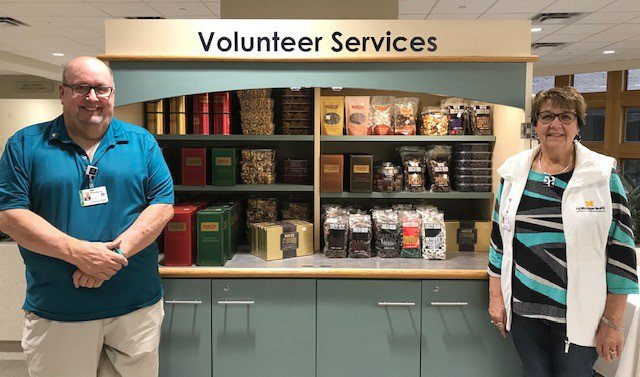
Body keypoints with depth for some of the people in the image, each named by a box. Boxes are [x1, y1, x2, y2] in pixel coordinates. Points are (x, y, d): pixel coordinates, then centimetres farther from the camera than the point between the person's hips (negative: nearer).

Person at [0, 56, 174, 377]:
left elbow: (163, 204, -2)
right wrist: (77, 252, -18)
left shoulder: (141, 141, 5)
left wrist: (117, 252, -16)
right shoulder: (26, 144, 3)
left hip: (137, 305, 1)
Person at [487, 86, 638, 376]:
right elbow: (499, 239, 8)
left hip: (581, 315, -2)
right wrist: (496, 296, 6)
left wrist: (613, 322, -6)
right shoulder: (515, 172, 3)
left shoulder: (602, 175, -5)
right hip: (523, 309, 3)